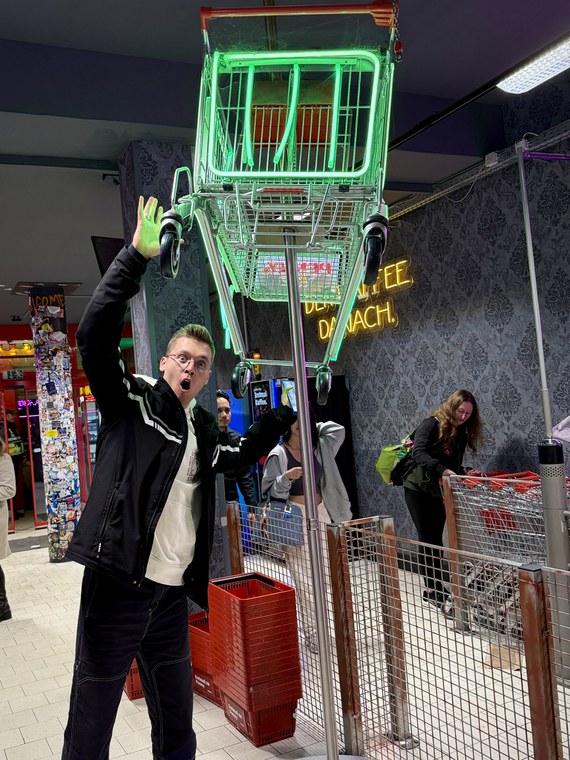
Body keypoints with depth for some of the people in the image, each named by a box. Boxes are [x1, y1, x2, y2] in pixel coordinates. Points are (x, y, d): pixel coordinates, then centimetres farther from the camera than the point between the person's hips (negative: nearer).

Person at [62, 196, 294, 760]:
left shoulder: (205, 429, 13)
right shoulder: (130, 401, -3)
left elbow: (239, 456, 31)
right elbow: (94, 336, -18)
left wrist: (282, 413, 20)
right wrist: (136, 257, -23)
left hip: (173, 594, 6)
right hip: (117, 586, -6)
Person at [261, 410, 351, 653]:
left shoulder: (318, 448, 8)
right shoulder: (278, 454, -7)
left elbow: (339, 430, 13)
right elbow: (268, 492, -8)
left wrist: (311, 426, 10)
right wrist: (286, 478, -25)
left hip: (321, 515, 5)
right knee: (304, 579, -5)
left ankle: (319, 625, 20)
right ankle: (311, 632, 4)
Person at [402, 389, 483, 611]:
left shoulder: (462, 433, 5)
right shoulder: (431, 424, -16)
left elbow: (454, 465, 6)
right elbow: (418, 453, -31)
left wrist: (465, 473, -15)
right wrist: (443, 470, -43)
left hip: (439, 491, 6)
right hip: (418, 488, -6)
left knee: (436, 538, 10)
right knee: (428, 538, -5)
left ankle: (435, 585, 19)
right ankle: (434, 590, 0)